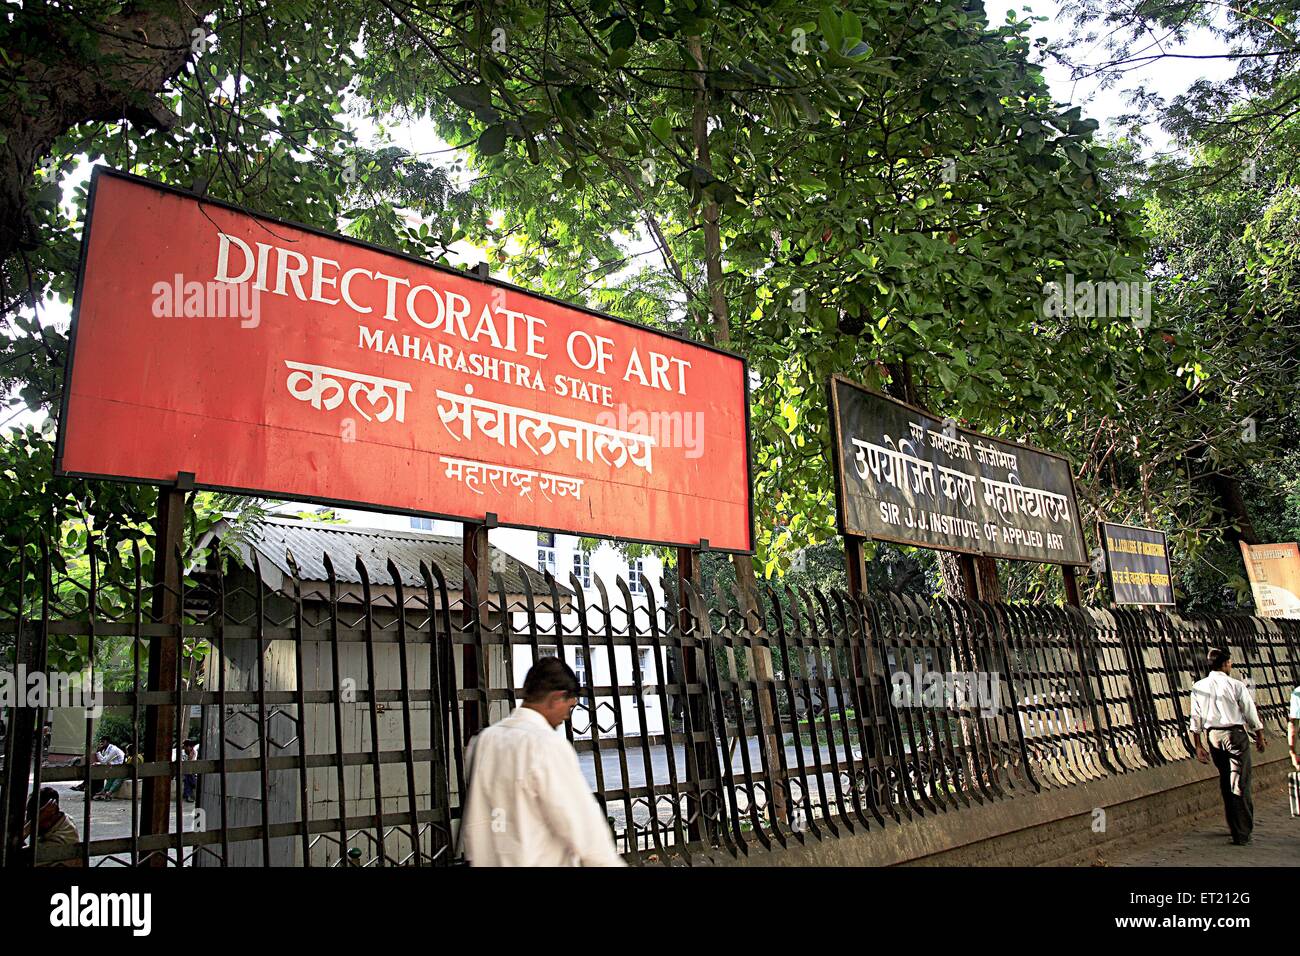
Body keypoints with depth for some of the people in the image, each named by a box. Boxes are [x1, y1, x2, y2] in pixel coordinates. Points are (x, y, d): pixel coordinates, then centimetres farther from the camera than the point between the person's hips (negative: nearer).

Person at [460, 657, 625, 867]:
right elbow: (582, 823, -17)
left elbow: (473, 820, 11)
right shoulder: (549, 745, -19)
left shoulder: (484, 740, 3)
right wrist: (612, 863, -7)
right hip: (541, 861, -7)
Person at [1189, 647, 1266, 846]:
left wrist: (1198, 746, 12)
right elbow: (1252, 715, -2)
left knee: (1225, 783, 16)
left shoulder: (1198, 687, 3)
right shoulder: (1236, 685, -8)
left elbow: (1195, 719, 5)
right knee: (1240, 785, -1)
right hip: (1235, 735, -4)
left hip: (1213, 736, 4)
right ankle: (1242, 835, 0)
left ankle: (1234, 827, 27)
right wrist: (1260, 737, 13)